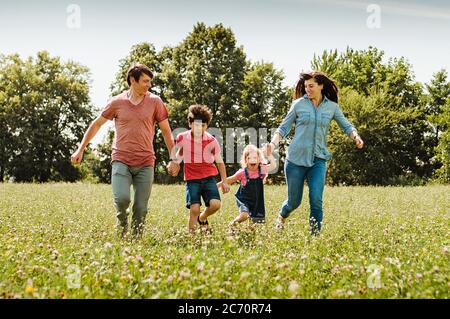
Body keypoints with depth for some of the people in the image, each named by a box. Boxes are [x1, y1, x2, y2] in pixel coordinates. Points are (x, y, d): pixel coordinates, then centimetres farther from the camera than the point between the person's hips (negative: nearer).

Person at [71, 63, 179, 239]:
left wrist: (174, 159, 2)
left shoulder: (155, 102, 3)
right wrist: (80, 150, 12)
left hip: (145, 163, 1)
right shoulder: (117, 102, 3)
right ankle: (122, 224, 13)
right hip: (121, 161, -1)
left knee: (141, 208, 1)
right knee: (122, 198, -18)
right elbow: (96, 125, 13)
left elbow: (166, 131, 8)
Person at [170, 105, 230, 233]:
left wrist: (224, 181, 8)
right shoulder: (182, 138, -8)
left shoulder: (212, 141, -7)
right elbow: (178, 153, 19)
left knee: (215, 204, -17)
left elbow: (219, 162, 7)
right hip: (192, 179, -1)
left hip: (208, 178, 1)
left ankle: (202, 218, 16)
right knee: (194, 209, -15)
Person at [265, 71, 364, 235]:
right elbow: (284, 127, 4)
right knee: (294, 201, 8)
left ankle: (315, 234, -1)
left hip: (318, 160, 1)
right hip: (296, 158, -1)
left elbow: (346, 125, 12)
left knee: (316, 199, -15)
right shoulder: (298, 104, 2)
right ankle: (281, 217, 41)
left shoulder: (332, 107, 5)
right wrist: (273, 143, -12)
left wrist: (356, 136, -10)